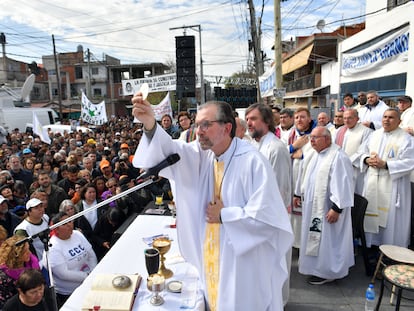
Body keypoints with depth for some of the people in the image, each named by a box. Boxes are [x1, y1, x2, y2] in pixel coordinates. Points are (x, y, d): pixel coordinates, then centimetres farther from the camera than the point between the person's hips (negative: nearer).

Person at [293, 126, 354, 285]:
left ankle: (327, 272, 21)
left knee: (326, 239, 4)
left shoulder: (338, 157, -19)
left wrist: (336, 208, -24)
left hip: (326, 209, -8)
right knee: (313, 238, 18)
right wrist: (298, 194, 21)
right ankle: (317, 266, 36)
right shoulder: (313, 155, 8)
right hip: (312, 206, 8)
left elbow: (342, 184, -23)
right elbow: (304, 175, 18)